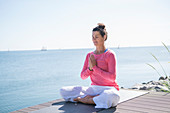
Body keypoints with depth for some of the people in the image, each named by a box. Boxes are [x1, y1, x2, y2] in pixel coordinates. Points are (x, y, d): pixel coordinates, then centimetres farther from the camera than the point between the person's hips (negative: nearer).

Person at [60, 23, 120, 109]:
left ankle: (82, 99, -20)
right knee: (63, 91, -10)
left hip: (108, 89, -4)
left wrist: (95, 67, -15)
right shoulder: (89, 55, 11)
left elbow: (112, 78, -14)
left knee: (113, 96, -43)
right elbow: (83, 76, 9)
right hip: (94, 88, 5)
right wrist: (90, 68, -11)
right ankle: (94, 98, -17)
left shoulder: (110, 54, -5)